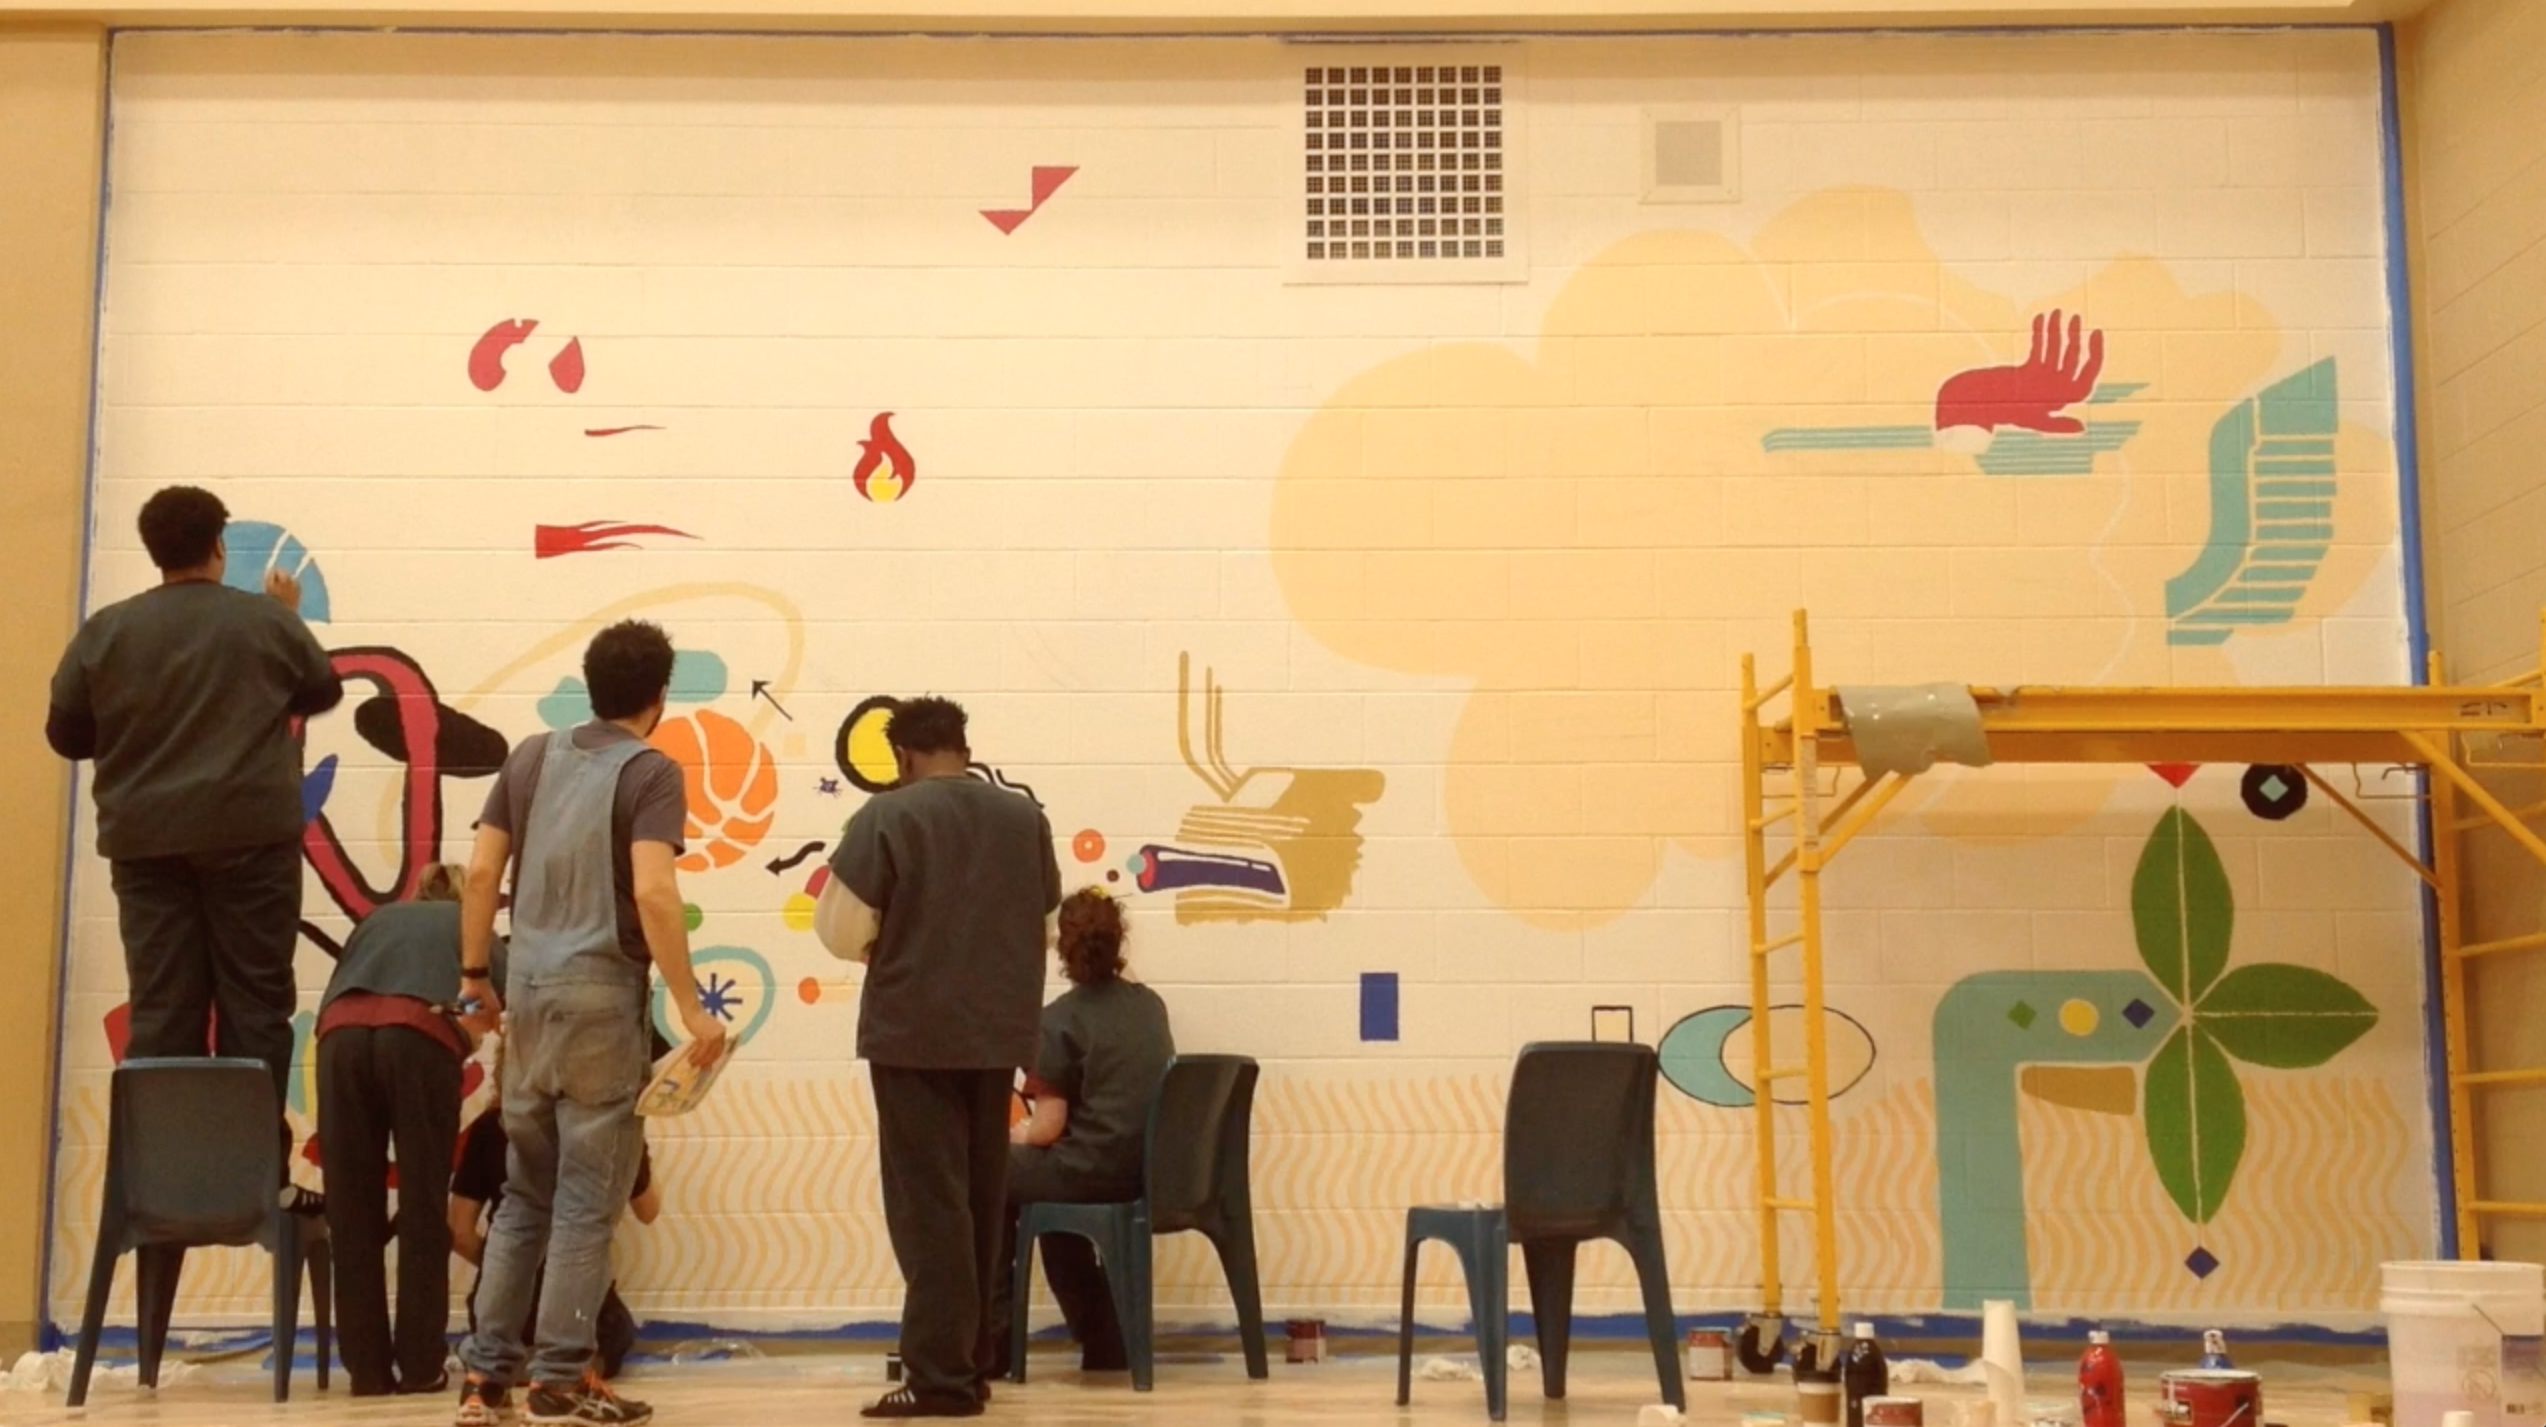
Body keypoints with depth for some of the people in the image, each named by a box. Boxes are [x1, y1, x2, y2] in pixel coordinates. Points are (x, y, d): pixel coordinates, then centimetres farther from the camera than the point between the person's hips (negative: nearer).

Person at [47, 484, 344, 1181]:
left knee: (160, 1010, 3)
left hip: (147, 842, 2)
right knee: (254, 1002, 1)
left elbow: (65, 734, 8)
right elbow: (324, 691, 15)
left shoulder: (106, 630, 3)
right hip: (249, 836, -2)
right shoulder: (266, 620, 0)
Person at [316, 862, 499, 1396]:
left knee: (353, 1210, 8)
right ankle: (420, 1365, 7)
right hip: (419, 1035, -2)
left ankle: (367, 1367, 10)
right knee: (422, 1208, 6)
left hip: (342, 1035, 2)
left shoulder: (379, 919, 37)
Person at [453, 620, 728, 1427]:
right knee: (586, 1198, 2)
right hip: (601, 993, -6)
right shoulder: (650, 772, -8)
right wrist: (691, 1007, -17)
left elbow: (482, 871, 7)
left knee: (524, 1192, 15)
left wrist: (475, 972, 16)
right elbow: (652, 892, -20)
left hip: (529, 988, 6)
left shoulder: (532, 757, 9)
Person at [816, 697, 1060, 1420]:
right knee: (980, 1199, 14)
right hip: (998, 1030, 5)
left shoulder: (888, 815, -9)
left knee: (929, 1203, -1)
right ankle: (972, 1363, 21)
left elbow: (839, 926, -8)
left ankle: (941, 1377, -2)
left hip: (913, 1031, -5)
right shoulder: (1024, 817, 6)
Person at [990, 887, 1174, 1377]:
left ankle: (993, 1335, 16)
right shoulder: (1150, 1004, 9)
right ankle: (1103, 1337, 33)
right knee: (1044, 1169, 32)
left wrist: (1016, 1135, 10)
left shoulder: (1060, 1020, -11)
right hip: (1153, 1168, 7)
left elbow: (1049, 1126, -14)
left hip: (1095, 1172, -7)